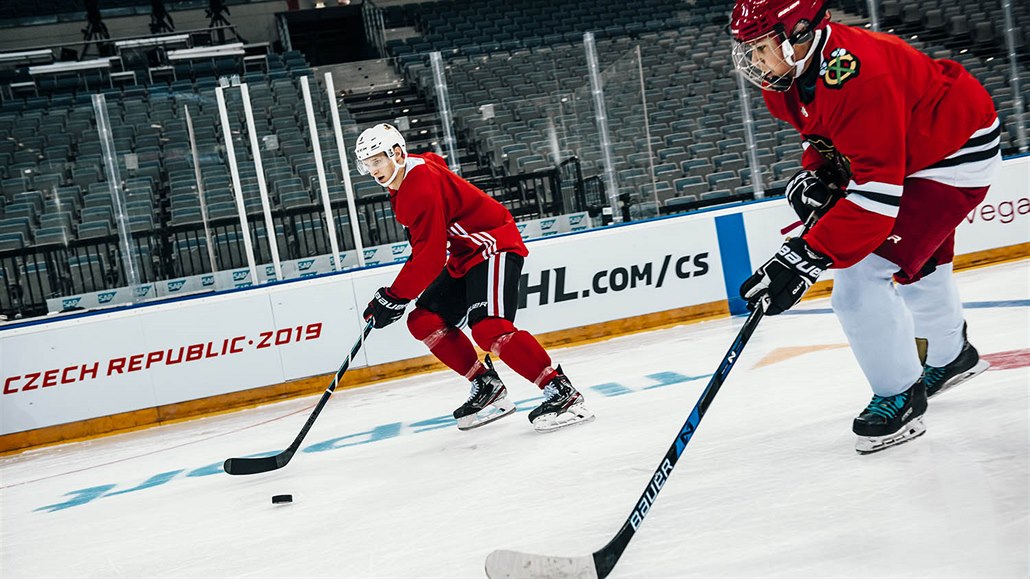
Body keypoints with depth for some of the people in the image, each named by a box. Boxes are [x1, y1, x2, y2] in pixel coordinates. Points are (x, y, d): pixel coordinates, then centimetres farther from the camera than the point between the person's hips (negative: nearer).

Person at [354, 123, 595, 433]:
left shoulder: (423, 184, -23)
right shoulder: (401, 184, 8)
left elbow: (430, 256, -26)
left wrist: (393, 297, -21)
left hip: (494, 247, -11)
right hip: (462, 257, 11)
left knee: (488, 326, -27)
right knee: (424, 320, 4)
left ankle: (562, 392, -22)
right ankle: (487, 387, 7)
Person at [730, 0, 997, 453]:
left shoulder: (859, 76, -37)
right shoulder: (787, 77, -9)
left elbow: (877, 190, -39)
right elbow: (826, 132, 12)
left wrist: (807, 257, -43)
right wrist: (818, 174, -8)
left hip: (958, 153, -10)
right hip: (902, 153, 10)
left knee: (861, 277, -17)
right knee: (918, 263, 28)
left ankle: (899, 397, 3)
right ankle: (951, 357, 55)